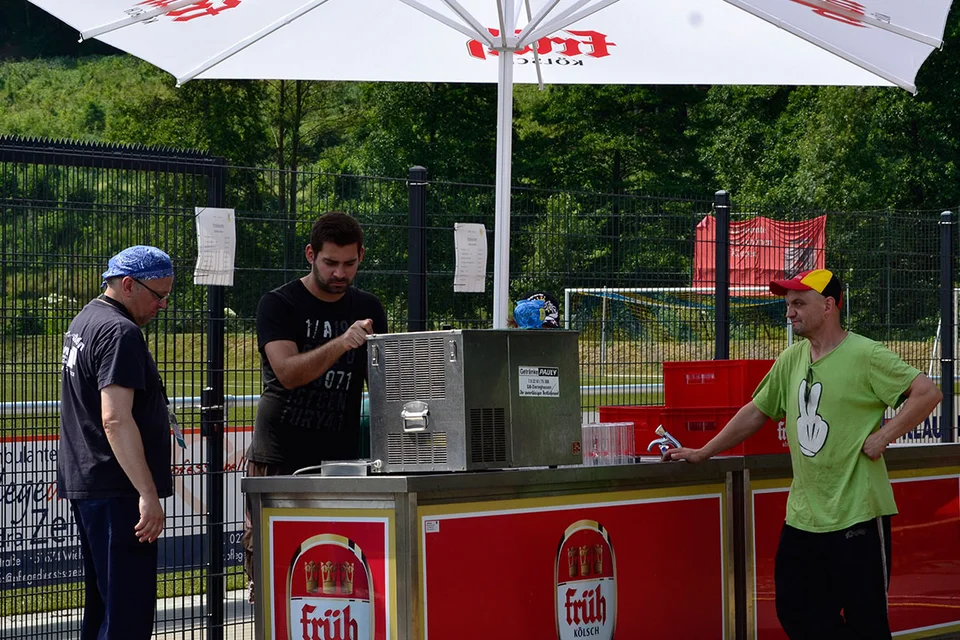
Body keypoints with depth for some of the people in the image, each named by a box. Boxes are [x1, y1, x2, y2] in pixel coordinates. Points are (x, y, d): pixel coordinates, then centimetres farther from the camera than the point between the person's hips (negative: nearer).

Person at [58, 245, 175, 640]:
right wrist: (148, 494, -27)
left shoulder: (83, 322, 17)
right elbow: (115, 419, -25)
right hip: (115, 489, -11)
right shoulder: (120, 332, -16)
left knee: (102, 604, 16)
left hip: (84, 484, 11)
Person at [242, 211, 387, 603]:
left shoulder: (368, 310, 13)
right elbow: (288, 372, -16)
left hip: (341, 461, 3)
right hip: (279, 462, -3)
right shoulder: (279, 305, -1)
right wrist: (341, 344, -29)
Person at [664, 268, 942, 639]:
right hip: (802, 516, 7)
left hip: (856, 515, -7)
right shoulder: (791, 361, 11)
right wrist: (702, 453, 21)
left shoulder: (866, 356, -10)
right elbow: (756, 413, 20)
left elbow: (927, 393, -13)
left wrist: (883, 436, -16)